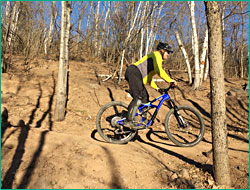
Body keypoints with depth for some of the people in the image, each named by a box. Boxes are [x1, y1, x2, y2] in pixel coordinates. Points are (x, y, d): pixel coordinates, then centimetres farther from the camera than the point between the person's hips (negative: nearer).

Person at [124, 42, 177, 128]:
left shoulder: (157, 58, 28)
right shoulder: (156, 55, -3)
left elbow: (149, 77, 30)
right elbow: (159, 71, -22)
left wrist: (156, 88, 23)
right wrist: (170, 80, -17)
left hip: (136, 76, 11)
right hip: (133, 73, -11)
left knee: (145, 96, 12)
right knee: (138, 97, -19)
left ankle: (144, 120, 20)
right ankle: (129, 121, -20)